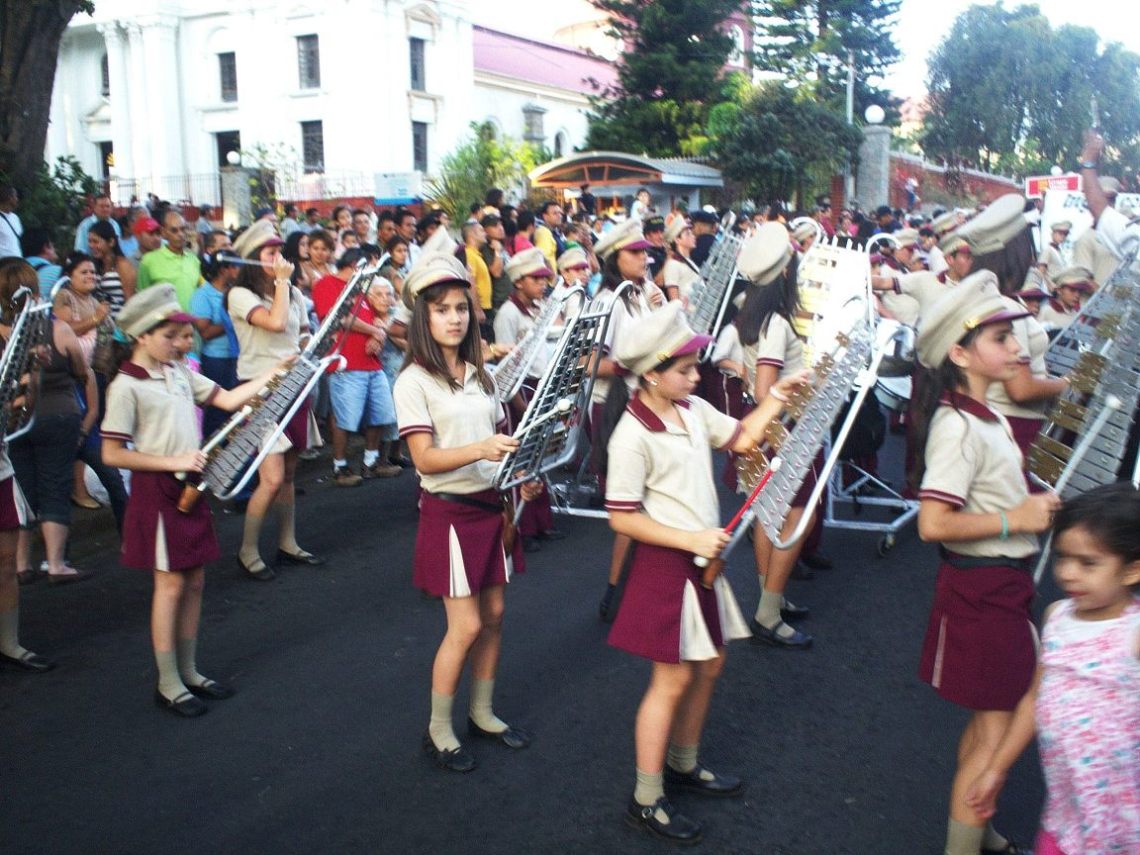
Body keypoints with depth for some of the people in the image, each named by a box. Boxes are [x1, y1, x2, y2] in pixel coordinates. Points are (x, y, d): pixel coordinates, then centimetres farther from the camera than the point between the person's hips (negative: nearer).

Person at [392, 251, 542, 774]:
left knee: (493, 615, 12)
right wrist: (479, 449, -33)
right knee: (466, 625, -4)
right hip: (449, 511, -6)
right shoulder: (414, 382, -11)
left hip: (493, 505, 6)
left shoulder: (480, 374, 8)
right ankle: (438, 731, 14)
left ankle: (483, 714, 29)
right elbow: (425, 459, -18)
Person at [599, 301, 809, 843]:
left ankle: (683, 765, 38)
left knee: (709, 665, 17)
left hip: (701, 560, 8)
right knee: (673, 678, -2)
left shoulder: (693, 409, 2)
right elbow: (622, 518, -20)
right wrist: (691, 539, -22)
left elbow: (741, 438, 16)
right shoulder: (632, 438, -22)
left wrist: (777, 396, 7)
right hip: (666, 565, -8)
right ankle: (646, 802, 12)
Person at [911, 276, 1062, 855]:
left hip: (1003, 583, 10)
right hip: (980, 587, -10)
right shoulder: (957, 426, -22)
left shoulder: (986, 417, 9)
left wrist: (1033, 505, 5)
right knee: (995, 731, -1)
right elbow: (933, 524, -28)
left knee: (990, 721, 21)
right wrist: (1015, 519, -21)